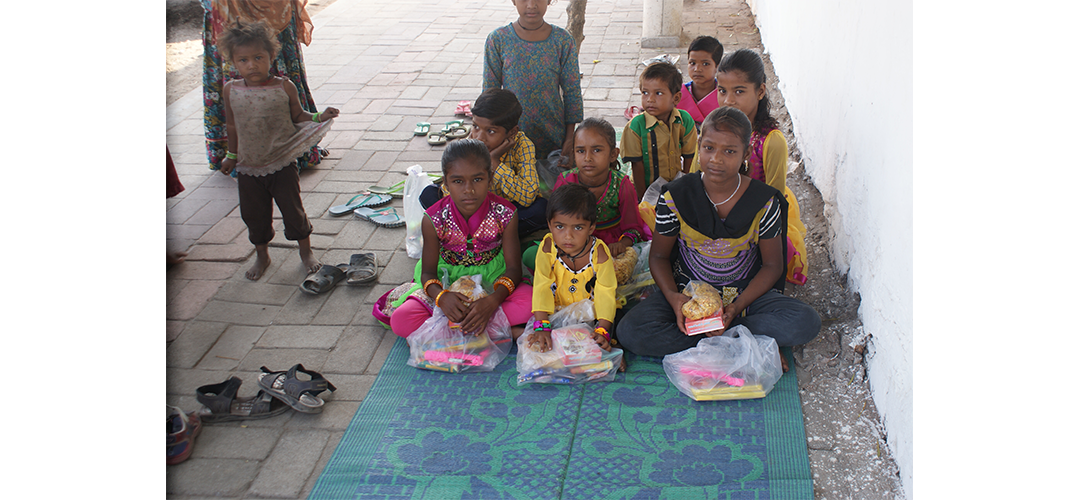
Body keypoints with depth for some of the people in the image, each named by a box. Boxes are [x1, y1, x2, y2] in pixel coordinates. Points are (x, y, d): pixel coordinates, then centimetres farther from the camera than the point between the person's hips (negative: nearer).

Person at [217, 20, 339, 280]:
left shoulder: (284, 87, -9)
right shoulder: (231, 91, -4)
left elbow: (298, 116, 3)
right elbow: (232, 126, 9)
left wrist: (320, 118, -14)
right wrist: (231, 156, 16)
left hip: (282, 164, -2)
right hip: (248, 168, 2)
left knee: (292, 208, 6)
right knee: (254, 214, 13)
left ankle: (306, 251, 27)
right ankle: (262, 255, 34)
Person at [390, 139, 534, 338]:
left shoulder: (504, 214, -16)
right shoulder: (434, 219, -15)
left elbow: (514, 268, -14)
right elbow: (428, 271, -8)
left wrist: (493, 300, -35)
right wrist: (441, 296, -33)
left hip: (494, 281, -1)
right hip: (447, 283, 1)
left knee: (529, 303, -31)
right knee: (400, 321, -23)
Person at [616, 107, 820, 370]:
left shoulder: (764, 201, -10)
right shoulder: (675, 197, -10)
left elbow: (772, 265, -2)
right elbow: (659, 256, 0)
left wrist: (737, 306, -18)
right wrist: (673, 297, -20)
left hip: (746, 294, 0)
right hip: (687, 293, 1)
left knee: (806, 323, -26)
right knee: (629, 332, -27)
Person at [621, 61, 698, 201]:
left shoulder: (685, 121, -3)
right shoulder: (635, 126, -12)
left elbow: (689, 158, 6)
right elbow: (637, 165, -9)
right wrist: (643, 200, -9)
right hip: (647, 189, -3)